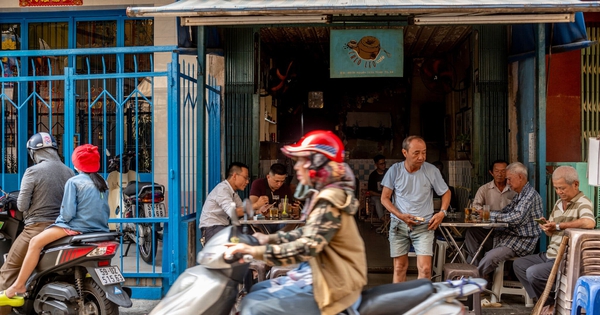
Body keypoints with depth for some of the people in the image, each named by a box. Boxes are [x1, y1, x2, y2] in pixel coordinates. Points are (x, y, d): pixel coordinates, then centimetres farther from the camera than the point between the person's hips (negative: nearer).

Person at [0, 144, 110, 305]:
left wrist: (59, 222, 6)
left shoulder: (74, 182, -6)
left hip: (79, 228, -8)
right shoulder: (103, 183, 13)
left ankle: (18, 286, -7)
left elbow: (68, 213, -12)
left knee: (36, 242, -3)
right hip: (101, 230, 8)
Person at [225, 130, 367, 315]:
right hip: (321, 273, 11)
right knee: (256, 291, 18)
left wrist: (257, 251, -31)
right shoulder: (324, 195, 12)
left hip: (331, 285, -11)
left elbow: (307, 246, -30)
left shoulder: (328, 200, -21)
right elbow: (308, 233, 21)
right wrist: (270, 239, 15)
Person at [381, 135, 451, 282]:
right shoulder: (395, 170, -5)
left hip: (424, 225, -1)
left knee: (425, 268, -10)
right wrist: (400, 215, -13)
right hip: (399, 225, 1)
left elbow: (446, 193, 9)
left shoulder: (432, 171, -6)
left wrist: (442, 212, -8)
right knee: (399, 267, 8)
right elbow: (385, 198, 1)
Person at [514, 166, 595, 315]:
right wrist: (547, 227, -8)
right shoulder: (558, 203, 12)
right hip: (550, 255, 10)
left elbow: (589, 222, -38)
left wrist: (558, 226, -30)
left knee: (533, 273, -23)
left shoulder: (583, 203, -15)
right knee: (519, 264, 13)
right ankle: (545, 301, 8)